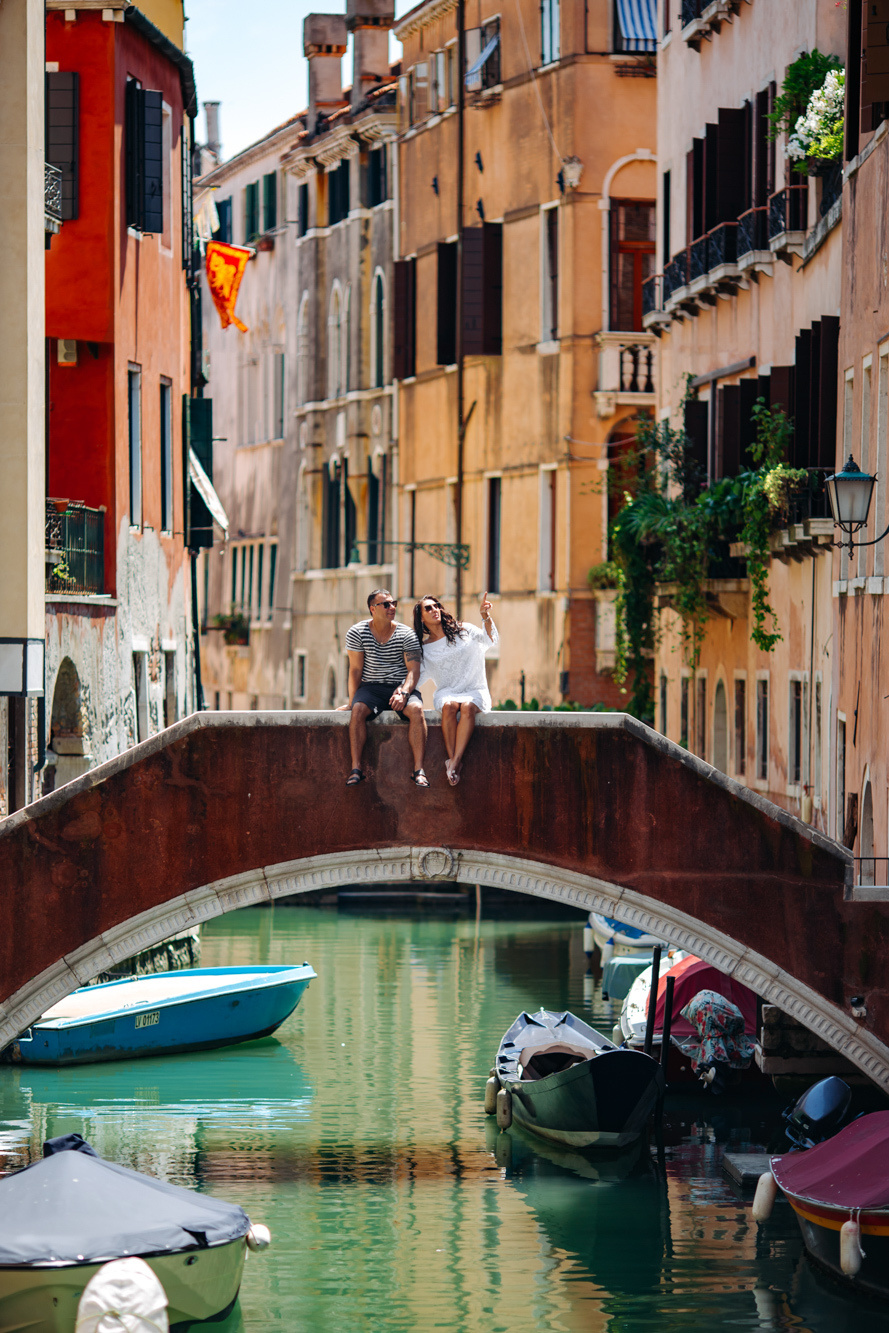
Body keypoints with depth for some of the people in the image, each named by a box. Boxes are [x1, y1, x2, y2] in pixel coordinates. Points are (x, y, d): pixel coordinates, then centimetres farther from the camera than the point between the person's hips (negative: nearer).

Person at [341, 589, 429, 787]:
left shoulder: (406, 634, 0)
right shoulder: (357, 633, 1)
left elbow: (414, 670, -7)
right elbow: (355, 670, 1)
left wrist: (403, 693, -25)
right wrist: (352, 700, -7)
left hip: (400, 687, 0)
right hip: (371, 687, 0)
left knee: (416, 709, -31)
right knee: (358, 710, -33)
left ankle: (418, 769, -32)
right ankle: (356, 768, -33)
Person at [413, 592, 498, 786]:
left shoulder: (464, 632, 10)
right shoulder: (424, 648, 13)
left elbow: (492, 641, -5)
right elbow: (417, 677, 15)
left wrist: (486, 616, -20)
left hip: (475, 691, -1)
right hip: (446, 692, 1)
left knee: (467, 706, -37)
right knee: (449, 706, -36)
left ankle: (454, 762, -43)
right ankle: (453, 760, -38)